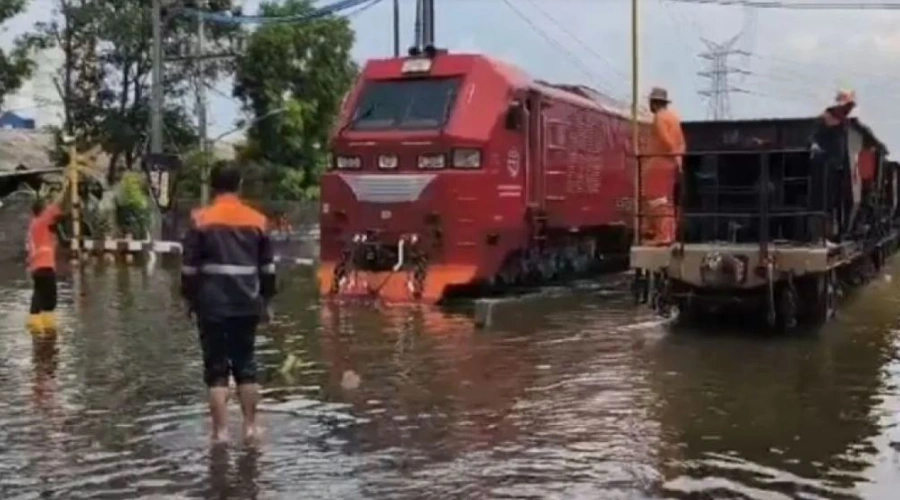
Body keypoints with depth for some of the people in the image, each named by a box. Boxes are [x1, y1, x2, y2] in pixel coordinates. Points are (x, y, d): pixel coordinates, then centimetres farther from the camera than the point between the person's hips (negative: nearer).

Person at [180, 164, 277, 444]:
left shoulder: (201, 220, -3)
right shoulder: (257, 220, 6)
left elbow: (189, 266, -3)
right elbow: (268, 267, 10)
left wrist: (190, 300, 7)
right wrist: (266, 300, 18)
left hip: (212, 305, -3)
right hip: (247, 305, 3)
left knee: (216, 369, 3)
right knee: (246, 367, 13)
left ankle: (220, 431, 1)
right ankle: (250, 427, 15)